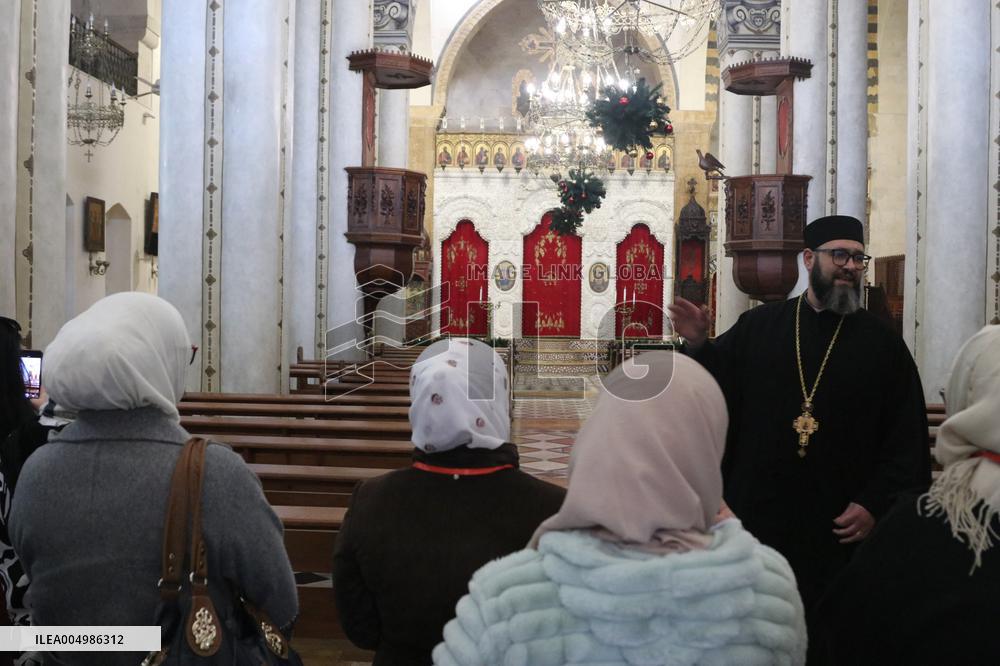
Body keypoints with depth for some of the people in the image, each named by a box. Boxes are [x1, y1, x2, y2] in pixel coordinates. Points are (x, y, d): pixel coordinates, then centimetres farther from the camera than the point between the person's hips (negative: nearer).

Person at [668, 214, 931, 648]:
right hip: (755, 513, 1)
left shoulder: (882, 343, 2)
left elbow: (907, 437, -1)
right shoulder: (756, 327, 4)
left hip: (837, 527, 0)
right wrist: (698, 345, -12)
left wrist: (876, 504, -9)